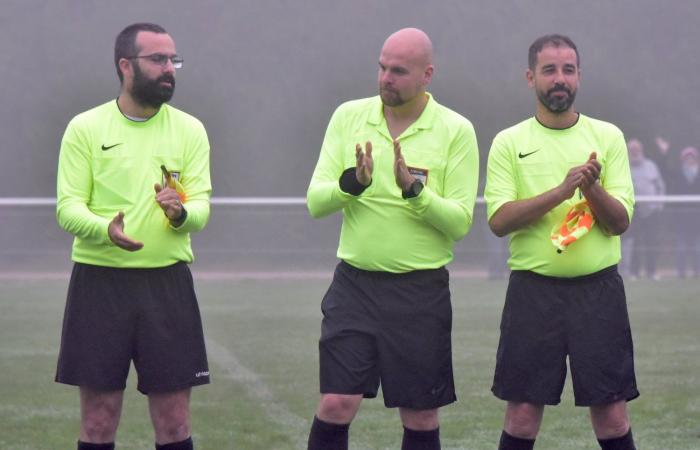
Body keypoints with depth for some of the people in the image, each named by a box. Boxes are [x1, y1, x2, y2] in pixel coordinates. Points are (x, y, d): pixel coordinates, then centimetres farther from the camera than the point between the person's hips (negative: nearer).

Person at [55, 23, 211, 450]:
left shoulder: (190, 130, 5)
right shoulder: (86, 128, 0)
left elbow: (201, 207, -2)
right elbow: (68, 207, -5)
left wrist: (181, 213, -26)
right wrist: (106, 229, -26)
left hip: (167, 282, 1)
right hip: (100, 282, -1)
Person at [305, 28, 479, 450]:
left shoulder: (456, 131, -5)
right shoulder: (349, 117, 2)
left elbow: (460, 222, -9)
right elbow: (315, 201, -2)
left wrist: (414, 190, -24)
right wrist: (352, 182, -21)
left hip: (421, 290, -1)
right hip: (354, 283, 1)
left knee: (421, 415, 6)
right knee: (336, 404, -5)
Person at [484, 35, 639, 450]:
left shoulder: (607, 137, 6)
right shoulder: (509, 143, 4)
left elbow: (620, 222, 0)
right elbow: (499, 219, -8)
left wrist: (592, 188, -20)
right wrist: (561, 190, -19)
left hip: (598, 288, 1)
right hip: (533, 289, -1)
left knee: (612, 414, 1)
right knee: (523, 414, 0)